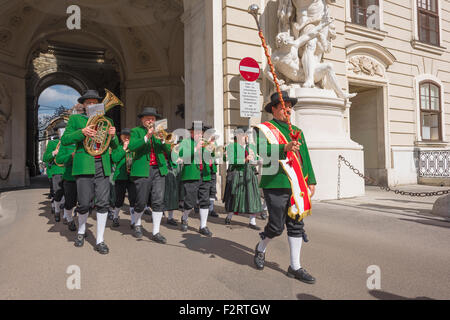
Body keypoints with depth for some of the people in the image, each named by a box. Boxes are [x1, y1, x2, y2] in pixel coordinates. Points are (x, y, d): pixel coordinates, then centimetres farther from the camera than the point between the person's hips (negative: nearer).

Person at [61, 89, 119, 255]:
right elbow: (64, 140, 2)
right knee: (84, 203, -1)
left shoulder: (106, 121, 16)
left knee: (103, 202, -2)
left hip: (103, 166, 2)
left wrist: (113, 136, -7)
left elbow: (114, 146, 16)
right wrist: (82, 132, -14)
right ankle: (81, 231, 29)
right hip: (84, 165, -2)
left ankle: (100, 241, 7)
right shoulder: (75, 119, 10)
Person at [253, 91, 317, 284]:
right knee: (277, 226, -1)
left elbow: (305, 158, 19)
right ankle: (261, 248, 29)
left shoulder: (297, 131, 19)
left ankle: (295, 267, 17)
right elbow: (262, 150, -18)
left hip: (297, 186, 6)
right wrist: (284, 148, -30)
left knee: (296, 225, 7)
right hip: (276, 185, -6)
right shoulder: (264, 129, 0)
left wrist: (311, 181, 13)